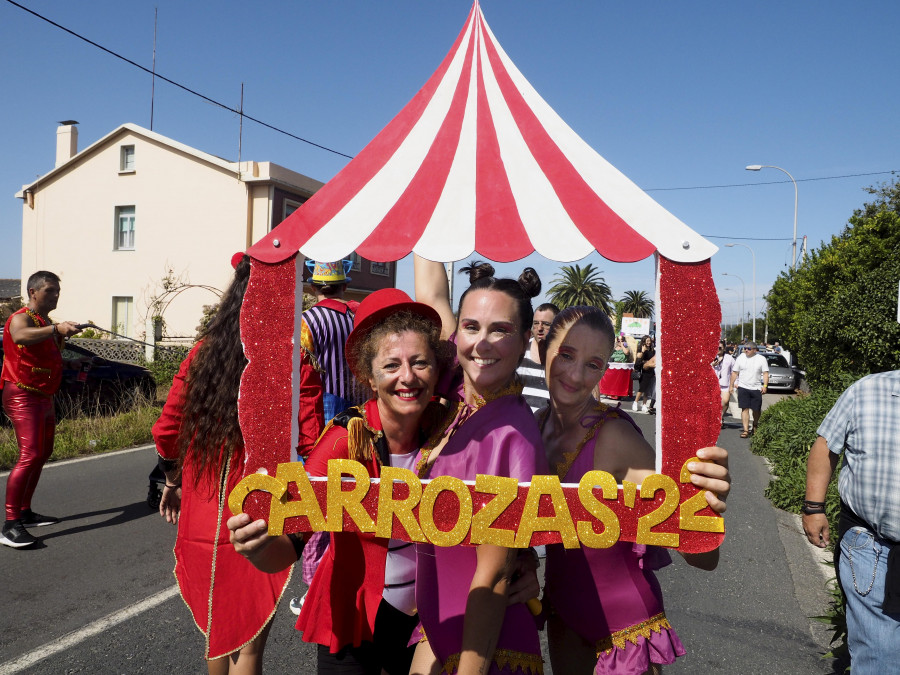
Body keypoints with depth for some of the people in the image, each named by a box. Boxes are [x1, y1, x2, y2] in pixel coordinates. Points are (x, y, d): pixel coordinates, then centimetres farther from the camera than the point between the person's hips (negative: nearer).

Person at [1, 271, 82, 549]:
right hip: (23, 396, -10)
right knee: (30, 455, -19)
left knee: (43, 454, 15)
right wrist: (56, 329, -49)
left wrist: (62, 338, 11)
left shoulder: (46, 323, 17)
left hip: (43, 397, 10)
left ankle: (25, 513, 25)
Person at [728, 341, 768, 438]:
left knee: (756, 410, 6)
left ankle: (755, 427, 31)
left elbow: (765, 373, 0)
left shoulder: (761, 359, 3)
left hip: (756, 388, 0)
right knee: (745, 409, -7)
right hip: (743, 387, 0)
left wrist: (765, 385, -13)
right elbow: (734, 372, 10)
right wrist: (731, 385, 6)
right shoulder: (740, 358, 7)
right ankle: (746, 430, -7)